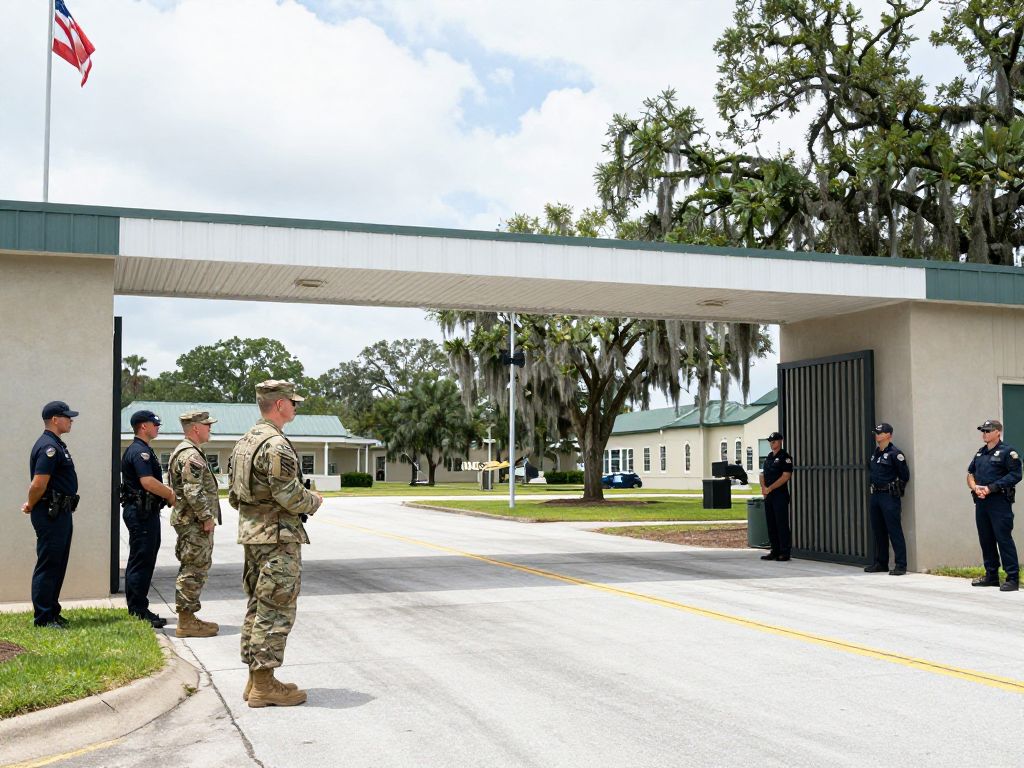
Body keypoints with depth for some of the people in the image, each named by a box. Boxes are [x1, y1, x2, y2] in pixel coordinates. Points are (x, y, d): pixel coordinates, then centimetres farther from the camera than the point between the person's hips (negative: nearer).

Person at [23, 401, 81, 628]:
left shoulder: (57, 445, 17)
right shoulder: (48, 446, -17)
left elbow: (39, 484, 23)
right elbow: (38, 484, -23)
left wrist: (31, 505, 15)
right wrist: (31, 506, -7)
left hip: (61, 514, 10)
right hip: (51, 514, -10)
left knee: (57, 566, 15)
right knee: (47, 566, -4)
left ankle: (52, 613, 23)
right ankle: (43, 618, 3)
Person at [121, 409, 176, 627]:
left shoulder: (144, 450, 19)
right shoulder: (139, 451, -15)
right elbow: (148, 482, -25)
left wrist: (169, 492, 9)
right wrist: (171, 495, -13)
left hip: (145, 513, 11)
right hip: (141, 513, -11)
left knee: (143, 561, 14)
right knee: (141, 562, -7)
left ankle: (137, 610, 21)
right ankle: (139, 612, -3)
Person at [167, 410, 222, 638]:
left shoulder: (182, 452, 18)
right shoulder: (191, 455, -17)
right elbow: (194, 492, -25)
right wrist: (206, 517, -19)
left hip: (186, 520, 11)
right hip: (195, 523, -11)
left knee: (190, 569, 14)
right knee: (194, 570, -7)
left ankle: (187, 618, 20)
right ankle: (187, 621, -4)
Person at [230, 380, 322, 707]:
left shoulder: (244, 442, 13)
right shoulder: (276, 445, -18)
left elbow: (234, 496, 17)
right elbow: (290, 496, -22)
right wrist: (314, 501, -3)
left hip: (250, 532, 10)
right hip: (278, 536, -10)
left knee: (258, 606, 15)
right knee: (275, 610, -4)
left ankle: (256, 679, 21)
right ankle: (264, 685, 0)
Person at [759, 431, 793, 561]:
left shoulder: (785, 457, -6)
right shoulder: (768, 457, 17)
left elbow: (785, 476, -15)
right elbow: (762, 474, 17)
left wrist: (769, 488, -15)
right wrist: (763, 487, -3)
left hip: (780, 495, -8)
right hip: (768, 496, 8)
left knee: (782, 524, -6)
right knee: (771, 524, 9)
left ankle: (785, 552, -3)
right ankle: (775, 551, 15)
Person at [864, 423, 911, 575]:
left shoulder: (895, 453, -10)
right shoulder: (875, 453, 12)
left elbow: (905, 475, -8)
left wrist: (895, 489, 0)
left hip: (890, 497, -8)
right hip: (875, 495, 8)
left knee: (895, 531, -8)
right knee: (878, 531, 13)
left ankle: (900, 565, -6)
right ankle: (881, 563, 21)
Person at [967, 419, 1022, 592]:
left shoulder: (1007, 451, -5)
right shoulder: (980, 453, 18)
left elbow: (1015, 475, -12)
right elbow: (970, 473, 20)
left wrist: (991, 488, -16)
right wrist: (975, 487, -2)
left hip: (999, 502, -7)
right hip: (981, 502, 7)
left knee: (1004, 539, -9)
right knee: (986, 540, 11)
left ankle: (1013, 578, -6)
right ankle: (991, 576, 20)